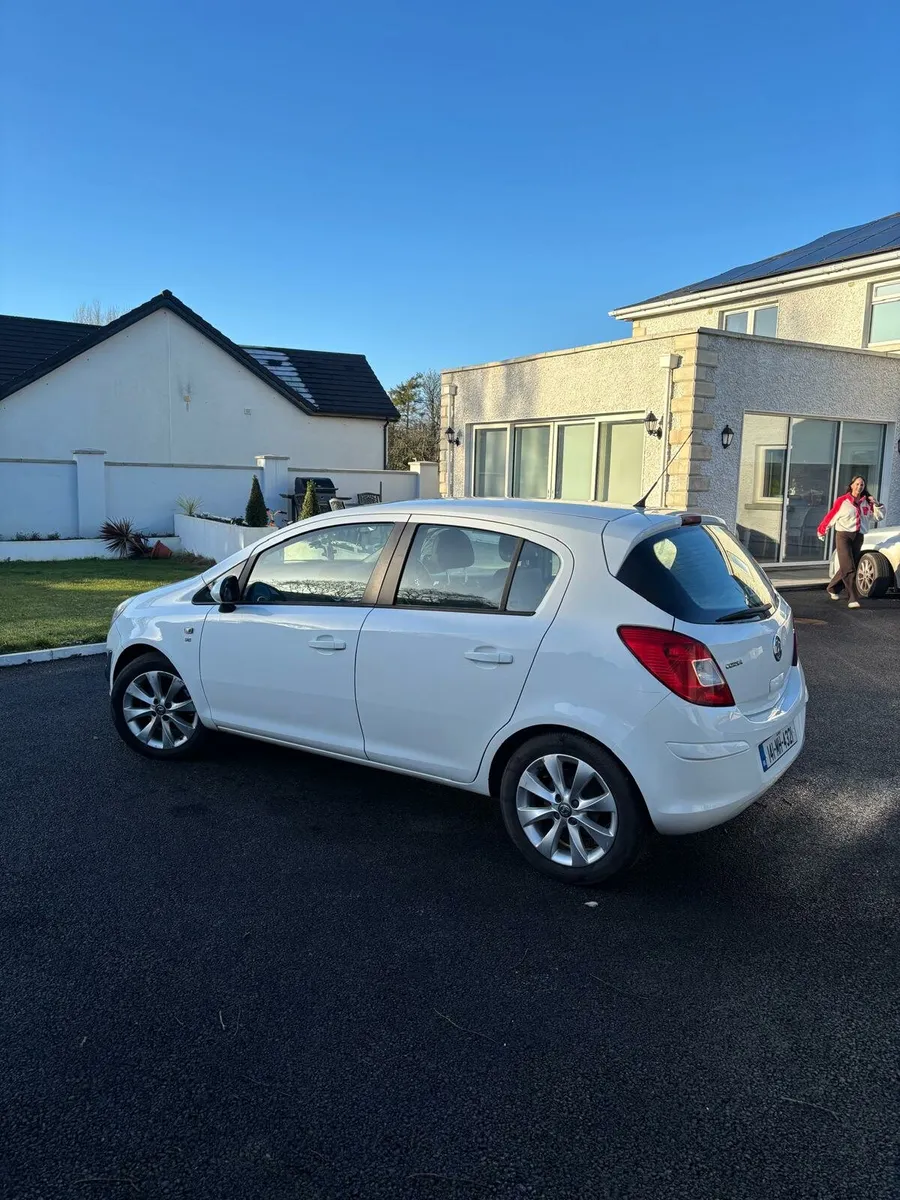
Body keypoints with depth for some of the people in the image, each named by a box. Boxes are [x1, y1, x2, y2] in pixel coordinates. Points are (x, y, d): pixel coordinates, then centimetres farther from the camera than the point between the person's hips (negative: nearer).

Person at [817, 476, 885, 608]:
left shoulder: (867, 503, 10)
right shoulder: (842, 501, -2)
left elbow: (879, 517, 15)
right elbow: (831, 517, 2)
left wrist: (876, 504, -1)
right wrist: (822, 531, 7)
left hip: (858, 537, 5)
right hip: (843, 536, -5)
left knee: (846, 568, 11)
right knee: (848, 568, -12)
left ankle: (833, 588, 32)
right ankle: (853, 598, -14)